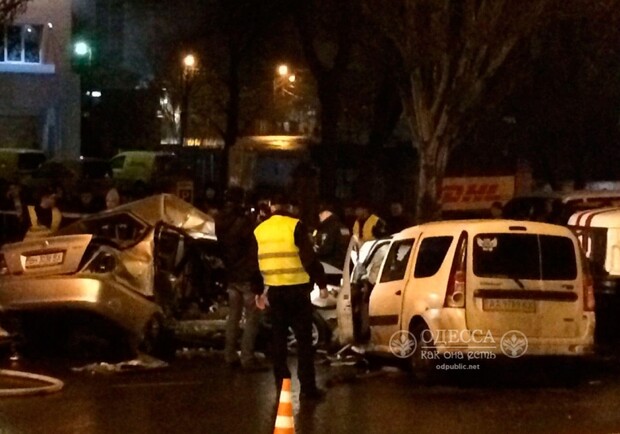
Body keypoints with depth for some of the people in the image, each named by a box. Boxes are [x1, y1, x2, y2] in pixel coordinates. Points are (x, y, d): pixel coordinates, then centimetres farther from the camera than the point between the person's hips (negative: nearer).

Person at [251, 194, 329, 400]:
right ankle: (307, 387, -5)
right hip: (297, 288, -4)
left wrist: (258, 291, 22)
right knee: (304, 338, -1)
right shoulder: (295, 226, -9)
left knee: (279, 337, 14)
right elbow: (309, 258, -12)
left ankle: (281, 382, 15)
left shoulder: (259, 231, 6)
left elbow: (254, 263, 13)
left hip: (275, 290, 4)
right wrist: (321, 283, -6)